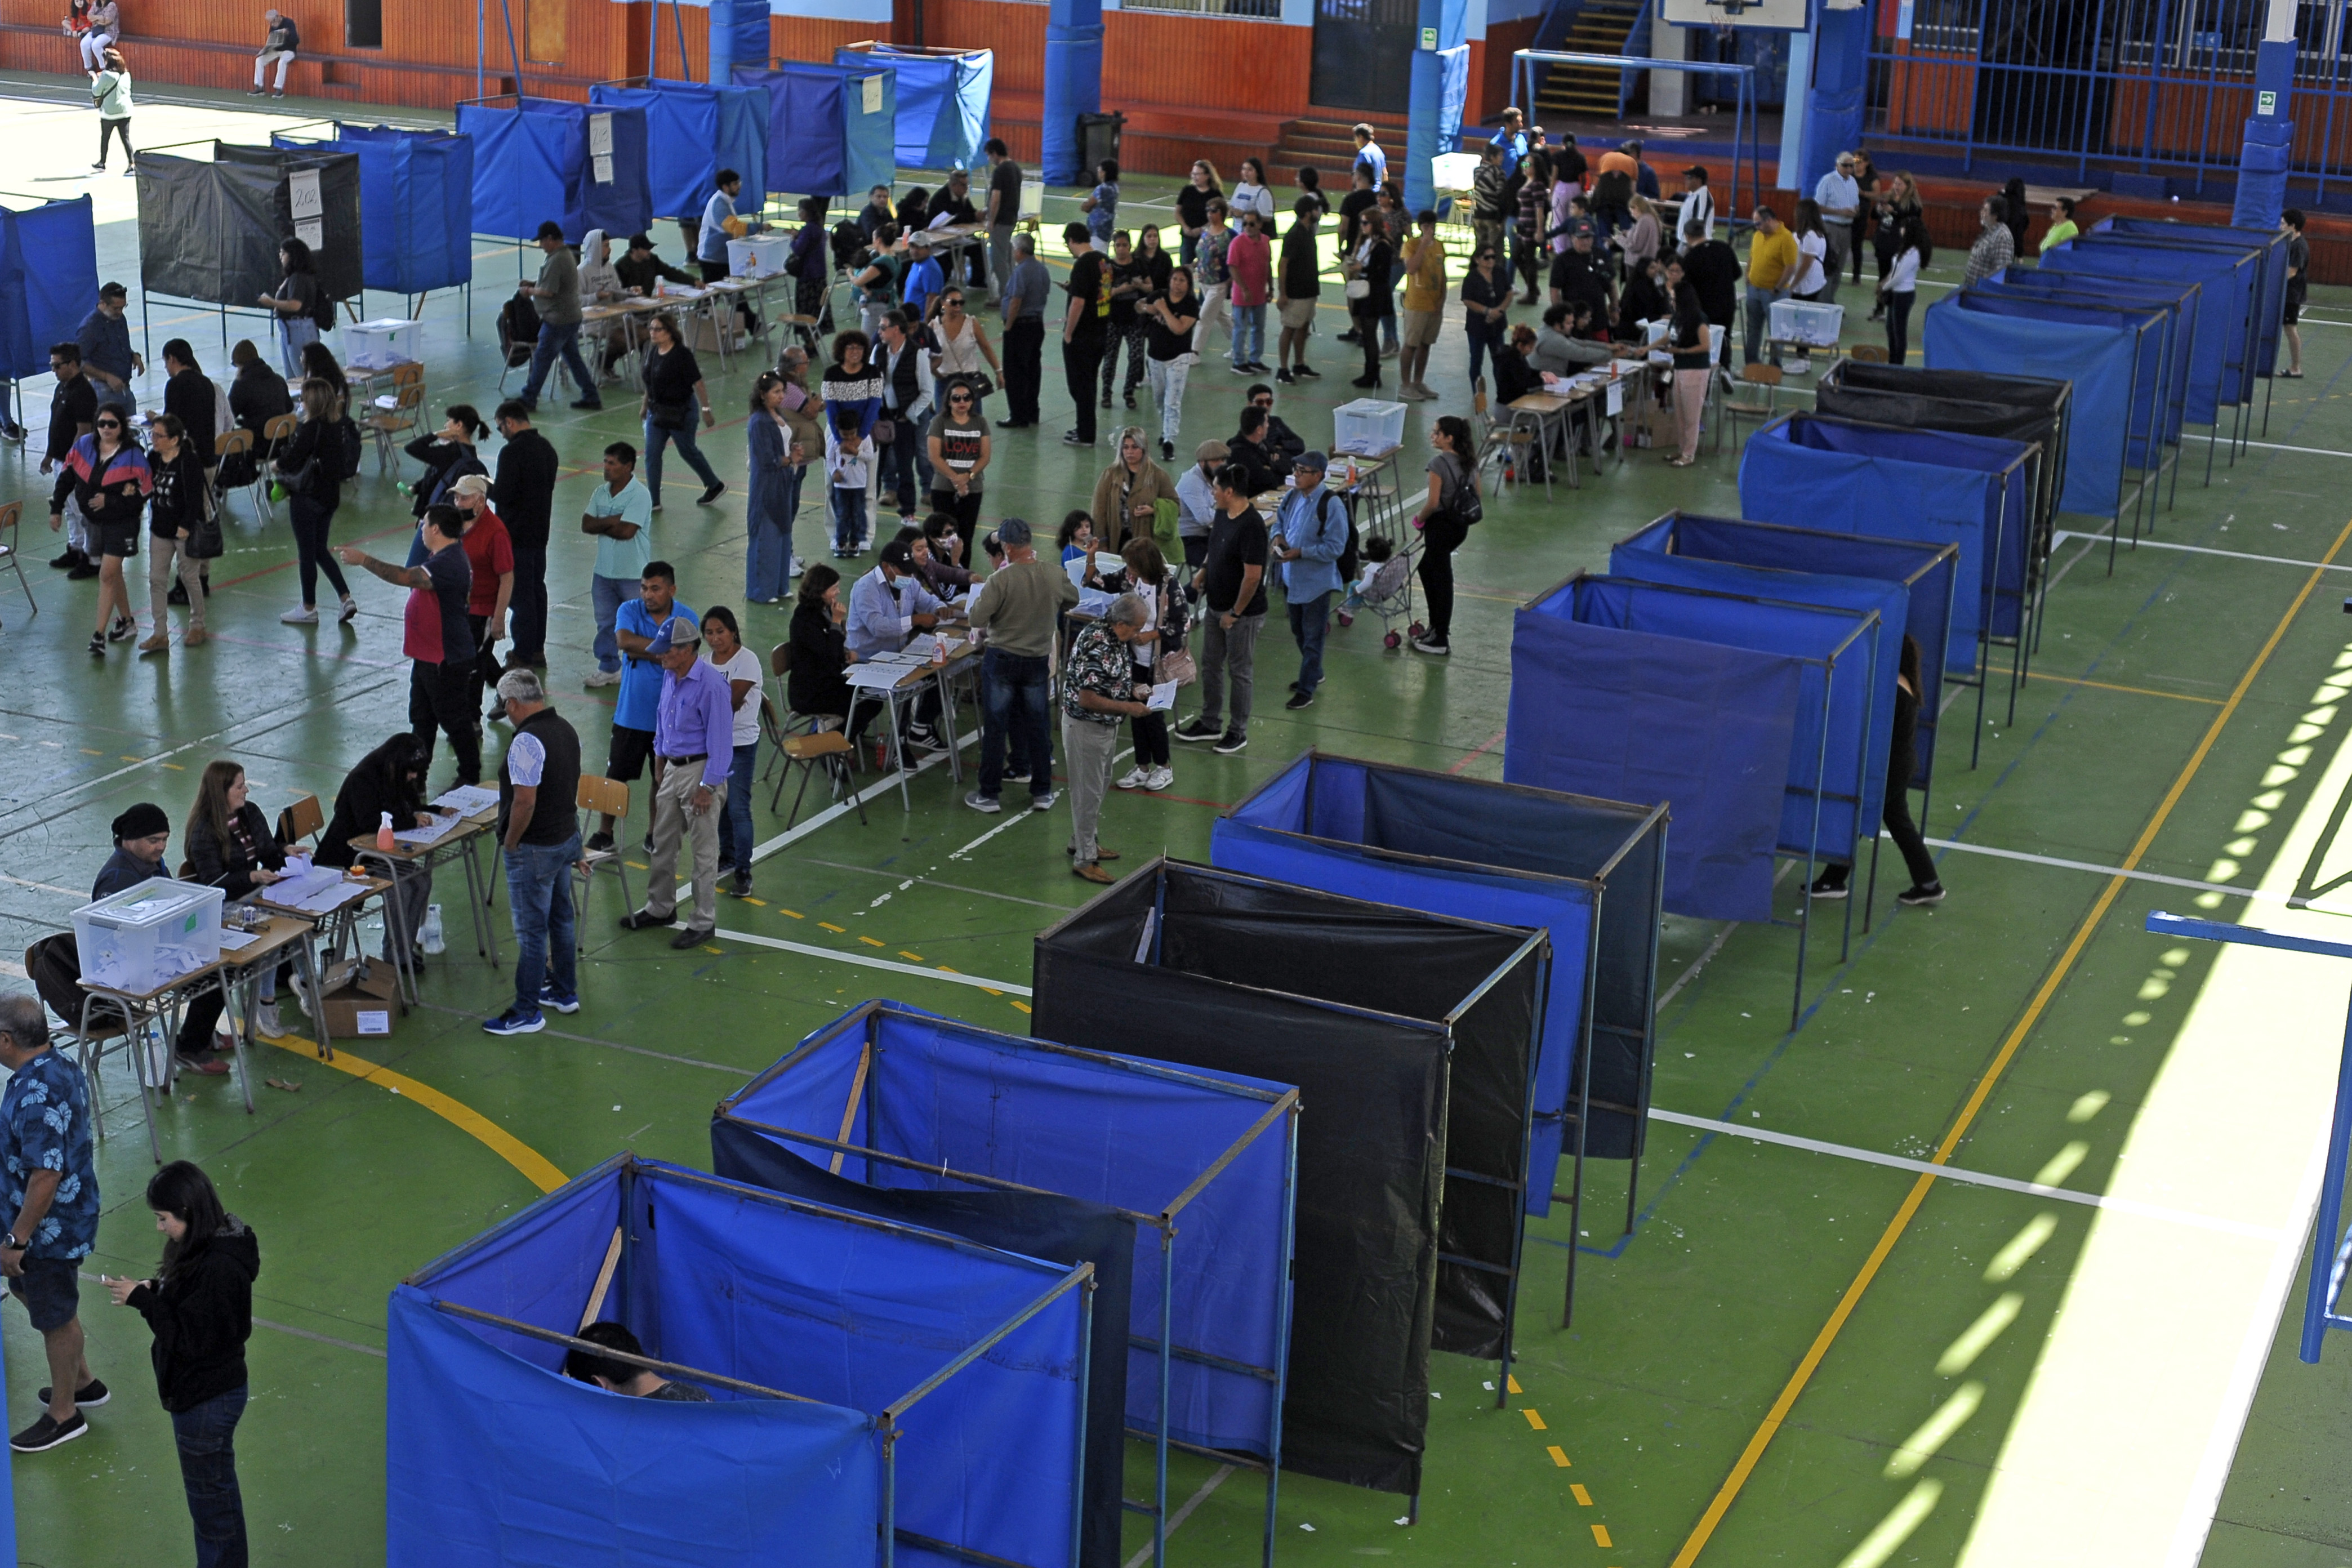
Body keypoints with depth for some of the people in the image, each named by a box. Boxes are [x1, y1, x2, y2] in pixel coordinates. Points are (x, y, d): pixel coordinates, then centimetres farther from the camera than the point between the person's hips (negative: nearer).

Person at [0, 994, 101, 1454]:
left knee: (55, 1316, 9)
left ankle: (64, 1415, 28)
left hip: (51, 1225, -10)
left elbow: (46, 1178, -32)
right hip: (70, 1212, 10)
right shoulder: (61, 1066, -1)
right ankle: (82, 1382, 43)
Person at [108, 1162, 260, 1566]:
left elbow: (193, 1338, -27)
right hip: (208, 1391, 10)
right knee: (218, 1489, 24)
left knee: (209, 1497, 7)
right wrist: (154, 1289, -6)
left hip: (208, 1399, -10)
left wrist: (142, 1300, -21)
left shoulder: (219, 1267, -30)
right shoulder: (208, 1247, 0)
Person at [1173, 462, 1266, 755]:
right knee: (1210, 665, 18)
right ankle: (1210, 723, 33)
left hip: (1241, 613, -9)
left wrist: (1235, 613, -19)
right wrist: (1204, 570, 2)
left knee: (1238, 672, 5)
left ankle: (1239, 731, 19)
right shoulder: (1222, 514, 1)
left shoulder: (1251, 526, -26)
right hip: (1216, 606, 9)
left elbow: (1253, 575, -26)